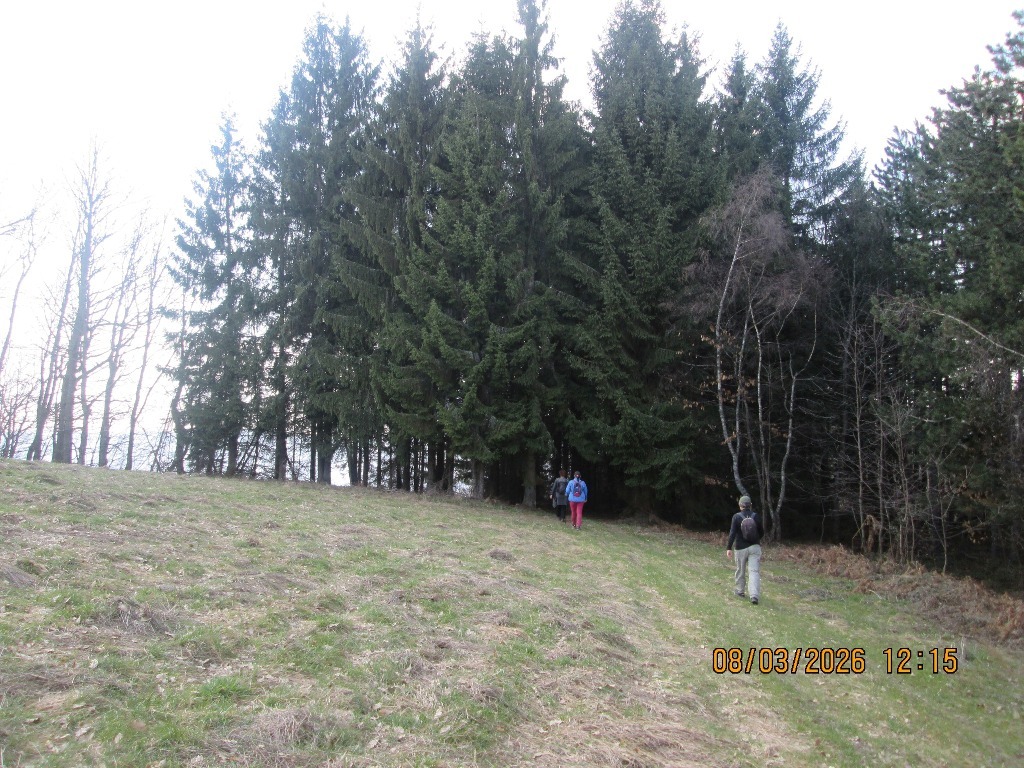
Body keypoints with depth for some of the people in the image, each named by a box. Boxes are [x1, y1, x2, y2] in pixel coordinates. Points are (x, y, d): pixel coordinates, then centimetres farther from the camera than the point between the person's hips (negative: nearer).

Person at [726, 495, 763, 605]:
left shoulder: (736, 517, -7)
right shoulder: (756, 516, 0)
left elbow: (732, 533, -14)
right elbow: (762, 532, 8)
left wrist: (729, 548, -12)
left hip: (741, 548, -1)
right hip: (755, 547, 1)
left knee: (740, 571, 15)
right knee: (754, 571, -3)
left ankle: (740, 591, 28)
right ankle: (754, 595, -15)